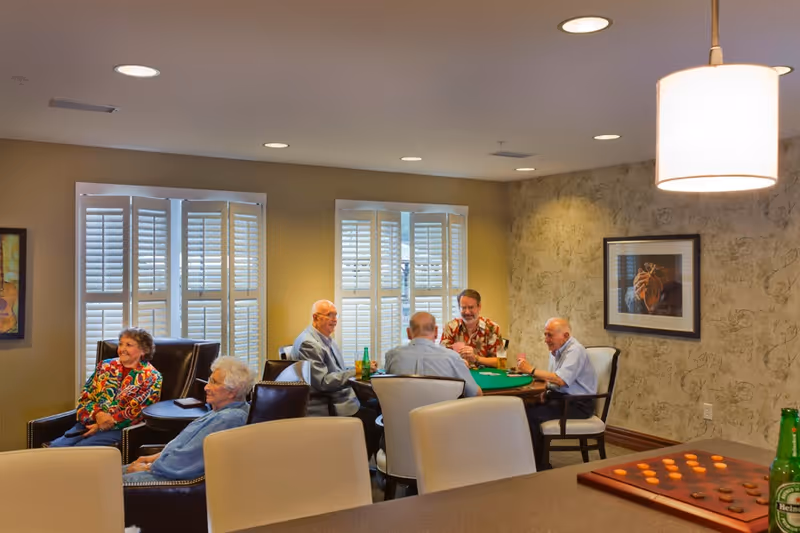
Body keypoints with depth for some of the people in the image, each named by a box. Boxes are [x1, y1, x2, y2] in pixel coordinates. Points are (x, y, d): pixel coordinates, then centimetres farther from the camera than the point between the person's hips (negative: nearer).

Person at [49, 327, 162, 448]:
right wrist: (98, 414, -11)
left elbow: (136, 412, -9)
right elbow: (85, 396, 10)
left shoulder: (151, 377, -2)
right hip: (91, 422, 5)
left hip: (120, 429, -5)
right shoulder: (106, 366, 14)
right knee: (55, 446, -19)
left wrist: (101, 426, -13)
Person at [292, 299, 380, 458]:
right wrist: (355, 372, -22)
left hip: (340, 400, 9)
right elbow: (323, 382, -21)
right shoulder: (308, 344, -16)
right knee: (373, 418, -19)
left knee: (377, 407, -6)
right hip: (325, 408, -9)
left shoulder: (328, 340, 14)